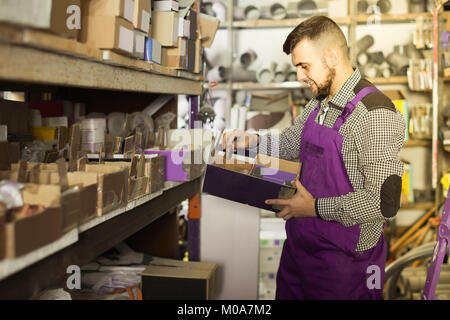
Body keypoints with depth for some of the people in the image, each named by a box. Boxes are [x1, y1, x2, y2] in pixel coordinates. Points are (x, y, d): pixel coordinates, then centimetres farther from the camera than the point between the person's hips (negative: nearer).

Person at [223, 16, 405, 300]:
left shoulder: (376, 115, -22)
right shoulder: (318, 105, 6)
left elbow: (384, 202, -26)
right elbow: (292, 143, 24)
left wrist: (316, 207, -20)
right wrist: (252, 140, 7)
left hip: (342, 260, -8)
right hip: (298, 244, 8)